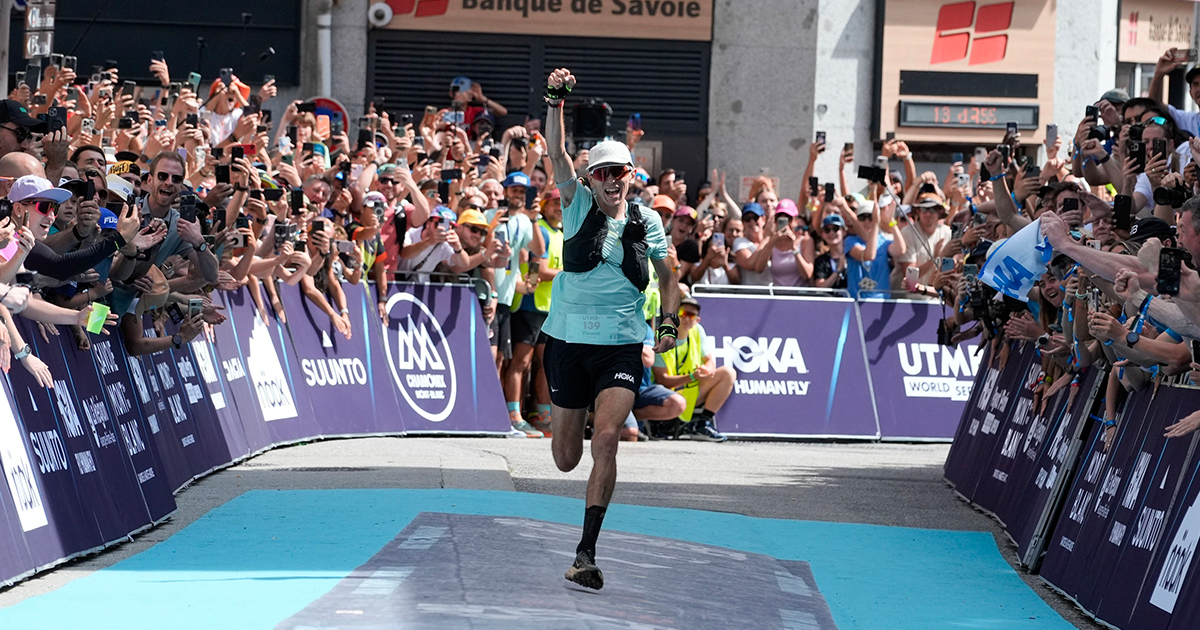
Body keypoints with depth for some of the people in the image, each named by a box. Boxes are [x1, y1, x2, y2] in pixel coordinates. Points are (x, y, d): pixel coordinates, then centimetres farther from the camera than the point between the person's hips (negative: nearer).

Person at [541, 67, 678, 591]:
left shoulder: (646, 222, 4)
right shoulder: (578, 205, 0)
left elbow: (668, 274, 18)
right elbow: (557, 154, -13)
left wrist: (669, 323, 5)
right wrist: (556, 101, -26)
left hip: (622, 346, 0)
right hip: (568, 340, 1)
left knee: (605, 440, -20)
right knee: (566, 460, 7)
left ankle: (586, 552, -16)